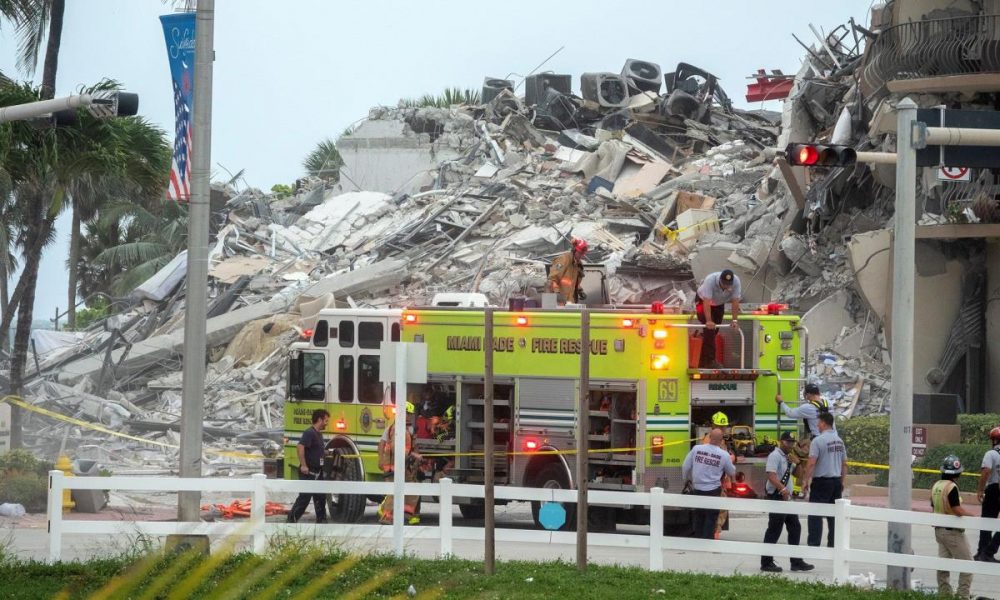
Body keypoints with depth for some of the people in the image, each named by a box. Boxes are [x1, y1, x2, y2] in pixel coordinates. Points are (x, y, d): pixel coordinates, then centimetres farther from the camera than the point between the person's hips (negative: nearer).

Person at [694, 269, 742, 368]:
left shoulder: (736, 282, -28)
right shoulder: (710, 280, -39)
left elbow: (735, 301, -24)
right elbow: (707, 302, -41)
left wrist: (734, 320, -29)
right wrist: (708, 321, -46)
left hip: (719, 303, 5)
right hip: (703, 300, -5)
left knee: (714, 331, 7)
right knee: (709, 329, -19)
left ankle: (703, 363, 17)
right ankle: (711, 361, -18)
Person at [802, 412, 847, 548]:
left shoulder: (818, 441, -12)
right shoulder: (839, 441, 10)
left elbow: (811, 463, -17)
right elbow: (844, 464, 14)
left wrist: (806, 481, -11)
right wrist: (842, 481, 22)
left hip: (821, 481, -7)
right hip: (836, 480, 7)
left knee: (815, 515, -4)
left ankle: (813, 543, -8)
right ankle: (833, 544, 12)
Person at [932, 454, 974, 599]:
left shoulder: (936, 486, 4)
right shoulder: (952, 487, -21)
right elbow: (957, 510, -25)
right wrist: (971, 516, -11)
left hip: (939, 530, 8)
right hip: (953, 531, -8)